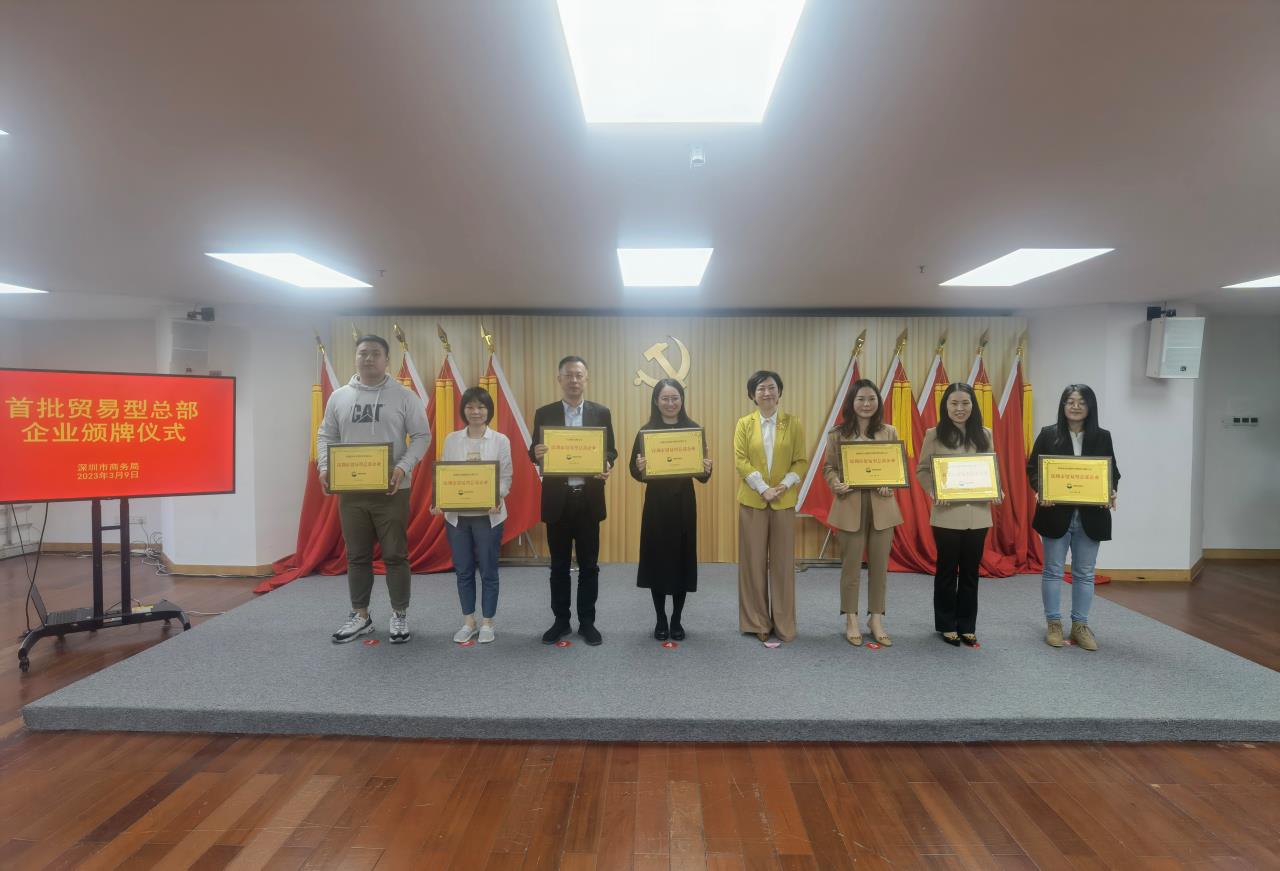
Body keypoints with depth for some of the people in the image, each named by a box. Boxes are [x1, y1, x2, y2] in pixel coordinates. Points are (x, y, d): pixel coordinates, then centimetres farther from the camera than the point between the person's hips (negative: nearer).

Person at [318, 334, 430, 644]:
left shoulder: (404, 396, -2)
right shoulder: (339, 397, 8)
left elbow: (421, 436, -3)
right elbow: (326, 436, 12)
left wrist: (403, 467, -18)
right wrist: (324, 467, -5)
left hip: (392, 490, -3)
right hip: (351, 490, 3)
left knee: (395, 555, 2)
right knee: (357, 556, 11)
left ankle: (399, 615, 17)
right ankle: (360, 616, 25)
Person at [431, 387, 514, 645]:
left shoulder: (500, 440, -1)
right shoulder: (451, 440, 4)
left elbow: (506, 477, -3)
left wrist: (497, 498, -22)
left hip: (488, 515, -2)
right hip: (456, 515, 2)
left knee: (488, 571, 6)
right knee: (463, 571, 11)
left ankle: (487, 623, 20)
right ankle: (469, 622, 25)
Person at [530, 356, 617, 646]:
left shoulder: (601, 413, 3)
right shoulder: (544, 414, 3)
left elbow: (611, 451, 5)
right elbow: (534, 453, 3)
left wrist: (607, 465, -17)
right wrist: (536, 453, -20)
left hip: (588, 499, 0)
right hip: (557, 499, 0)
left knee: (589, 564, 8)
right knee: (559, 565, 10)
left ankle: (587, 622, 20)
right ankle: (561, 621, 23)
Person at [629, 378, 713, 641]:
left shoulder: (694, 429, 0)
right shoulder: (645, 431, -2)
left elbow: (702, 475, 1)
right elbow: (635, 472, -3)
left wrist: (707, 470, -21)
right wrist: (640, 468, -24)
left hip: (684, 504, 1)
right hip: (656, 504, 0)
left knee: (682, 560, 6)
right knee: (657, 560, 5)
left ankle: (676, 620, 21)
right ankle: (660, 620, 21)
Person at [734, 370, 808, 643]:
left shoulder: (793, 423, 3)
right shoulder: (744, 424, 3)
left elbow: (801, 461, 0)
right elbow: (740, 461, -5)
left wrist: (784, 485, -15)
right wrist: (764, 488, -14)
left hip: (784, 501, 0)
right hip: (753, 501, 0)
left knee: (783, 561, 6)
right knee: (754, 561, 5)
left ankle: (783, 623, 17)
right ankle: (757, 621, 17)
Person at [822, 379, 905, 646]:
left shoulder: (889, 432, 4)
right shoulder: (837, 434, 0)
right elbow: (828, 467, 4)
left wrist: (891, 486, -11)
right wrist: (835, 484, -15)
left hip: (882, 506, 2)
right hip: (850, 506, -1)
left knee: (879, 565, 9)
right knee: (851, 566, 6)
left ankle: (876, 619, 24)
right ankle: (851, 621, 19)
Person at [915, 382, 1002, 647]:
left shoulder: (984, 434, 7)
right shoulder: (935, 435, -3)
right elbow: (922, 471, 0)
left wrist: (997, 491, -5)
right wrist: (932, 492, -17)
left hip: (978, 514, 3)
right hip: (947, 514, -3)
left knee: (970, 571, 11)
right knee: (947, 570, 8)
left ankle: (967, 626, 24)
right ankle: (947, 626, 21)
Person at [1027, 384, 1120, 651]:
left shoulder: (1102, 437, 5)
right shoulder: (1048, 435, -1)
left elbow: (1113, 471, 9)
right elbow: (1033, 468, 0)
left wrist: (1111, 492, -12)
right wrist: (1040, 490, -18)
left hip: (1090, 516, 2)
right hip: (1056, 513, -2)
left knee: (1085, 573, 10)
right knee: (1053, 571, 6)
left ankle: (1080, 626, 21)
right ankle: (1054, 624, 17)